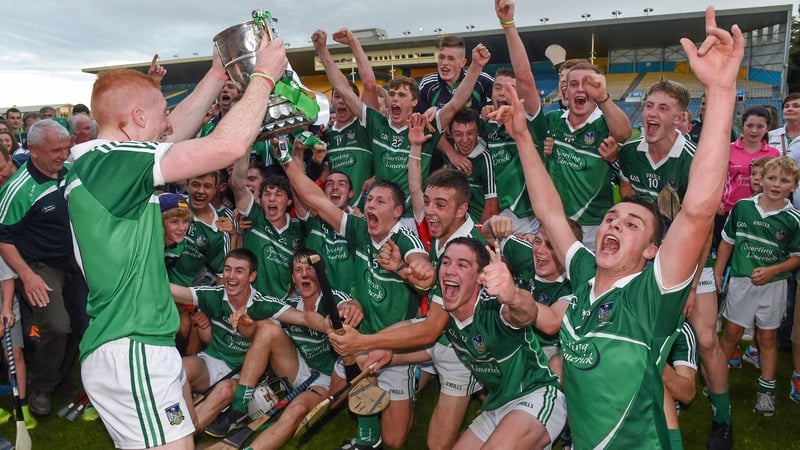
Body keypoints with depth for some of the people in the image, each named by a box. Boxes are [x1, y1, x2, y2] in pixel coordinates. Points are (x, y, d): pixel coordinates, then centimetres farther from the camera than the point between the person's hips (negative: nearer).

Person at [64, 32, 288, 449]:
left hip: (138, 344, 10)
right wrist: (263, 75, -11)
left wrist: (218, 73, 23)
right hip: (129, 352, -10)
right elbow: (228, 145, -24)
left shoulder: (95, 159, 10)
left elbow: (177, 132, 22)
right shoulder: (108, 159, -19)